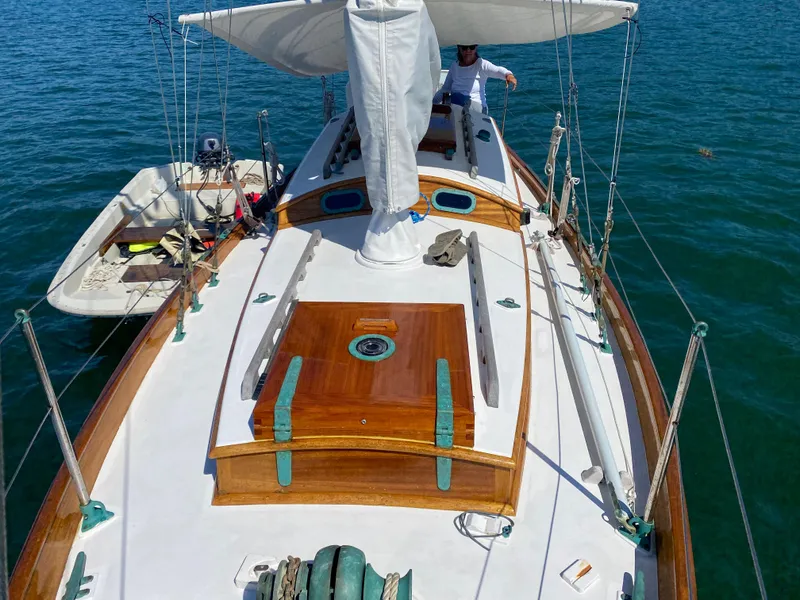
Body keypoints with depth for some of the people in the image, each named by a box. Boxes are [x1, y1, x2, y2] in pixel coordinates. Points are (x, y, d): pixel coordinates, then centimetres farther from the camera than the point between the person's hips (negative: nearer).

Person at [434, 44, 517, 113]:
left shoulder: (481, 64, -1)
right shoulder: (454, 65, 14)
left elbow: (498, 70, -21)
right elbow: (445, 89, 20)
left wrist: (508, 74, -44)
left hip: (475, 105, -3)